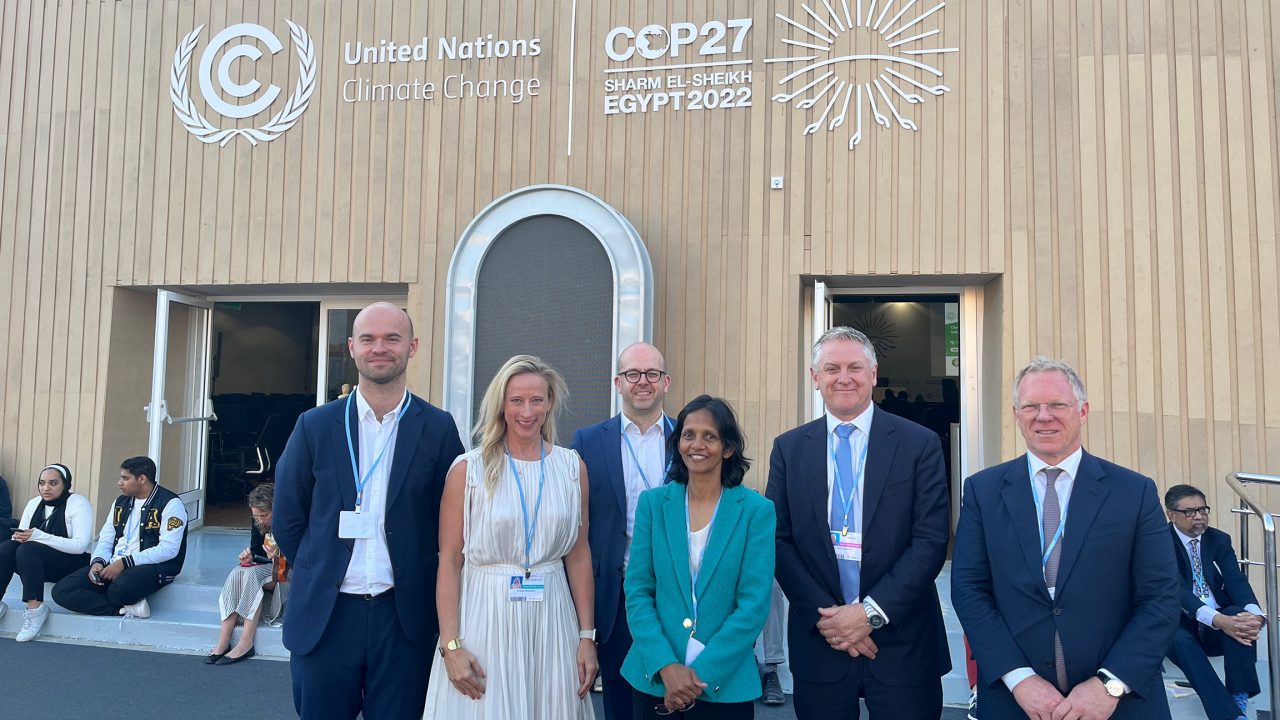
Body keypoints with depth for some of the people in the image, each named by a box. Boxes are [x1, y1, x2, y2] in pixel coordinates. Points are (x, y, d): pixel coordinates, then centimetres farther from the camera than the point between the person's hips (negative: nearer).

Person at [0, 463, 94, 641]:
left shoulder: (78, 503, -8)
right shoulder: (34, 503, 11)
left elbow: (80, 545, -19)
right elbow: (20, 538, 10)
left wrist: (39, 536, -25)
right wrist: (19, 536, -16)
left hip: (73, 563, -6)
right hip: (37, 562, 6)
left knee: (28, 550, -30)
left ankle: (35, 607, -29)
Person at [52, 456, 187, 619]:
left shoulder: (170, 503, -8)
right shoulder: (121, 502, 17)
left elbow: (169, 549, -17)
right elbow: (105, 540, 17)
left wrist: (124, 563, -20)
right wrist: (98, 562, -6)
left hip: (153, 567, -8)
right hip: (113, 566, 8)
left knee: (119, 589, -40)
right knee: (61, 590, -12)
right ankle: (128, 609, -17)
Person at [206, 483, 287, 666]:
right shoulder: (258, 524, 0)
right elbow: (258, 553, 11)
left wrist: (276, 560, -36)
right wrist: (250, 557, -11)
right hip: (263, 570, 6)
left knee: (251, 574, -29)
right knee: (237, 573, -23)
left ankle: (246, 643, -30)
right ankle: (222, 642, -27)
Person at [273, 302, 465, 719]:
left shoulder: (438, 429, -2)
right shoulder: (315, 426, 1)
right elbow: (287, 520, 7)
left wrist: (416, 583, 0)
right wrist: (322, 575, 5)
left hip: (405, 618, -1)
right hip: (324, 618, 1)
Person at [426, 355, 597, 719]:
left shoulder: (573, 467, 2)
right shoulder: (468, 469, -5)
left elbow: (579, 555, 6)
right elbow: (449, 560, -4)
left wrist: (587, 636, 5)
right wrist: (450, 645, -9)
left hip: (551, 619, 2)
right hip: (484, 618, -2)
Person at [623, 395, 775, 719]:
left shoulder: (757, 510, -6)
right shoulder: (653, 503, 0)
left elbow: (754, 604, -9)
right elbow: (637, 591, -2)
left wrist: (701, 674, -15)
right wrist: (667, 666, -14)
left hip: (724, 684, -1)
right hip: (654, 679, 2)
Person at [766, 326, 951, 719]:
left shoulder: (920, 444, -2)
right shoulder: (788, 448, 4)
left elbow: (931, 541, -7)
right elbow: (779, 540, 0)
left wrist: (871, 612, -13)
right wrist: (823, 615, -10)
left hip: (902, 643, -1)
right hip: (818, 642, 1)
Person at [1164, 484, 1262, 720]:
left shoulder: (1219, 540, 6)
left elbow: (1236, 581, -7)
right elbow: (1176, 589, -22)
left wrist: (1254, 614, -30)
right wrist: (1217, 619, -38)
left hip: (1221, 622, 4)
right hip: (1180, 624, -4)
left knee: (1240, 614, -30)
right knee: (1180, 639, -37)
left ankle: (1239, 699, -23)